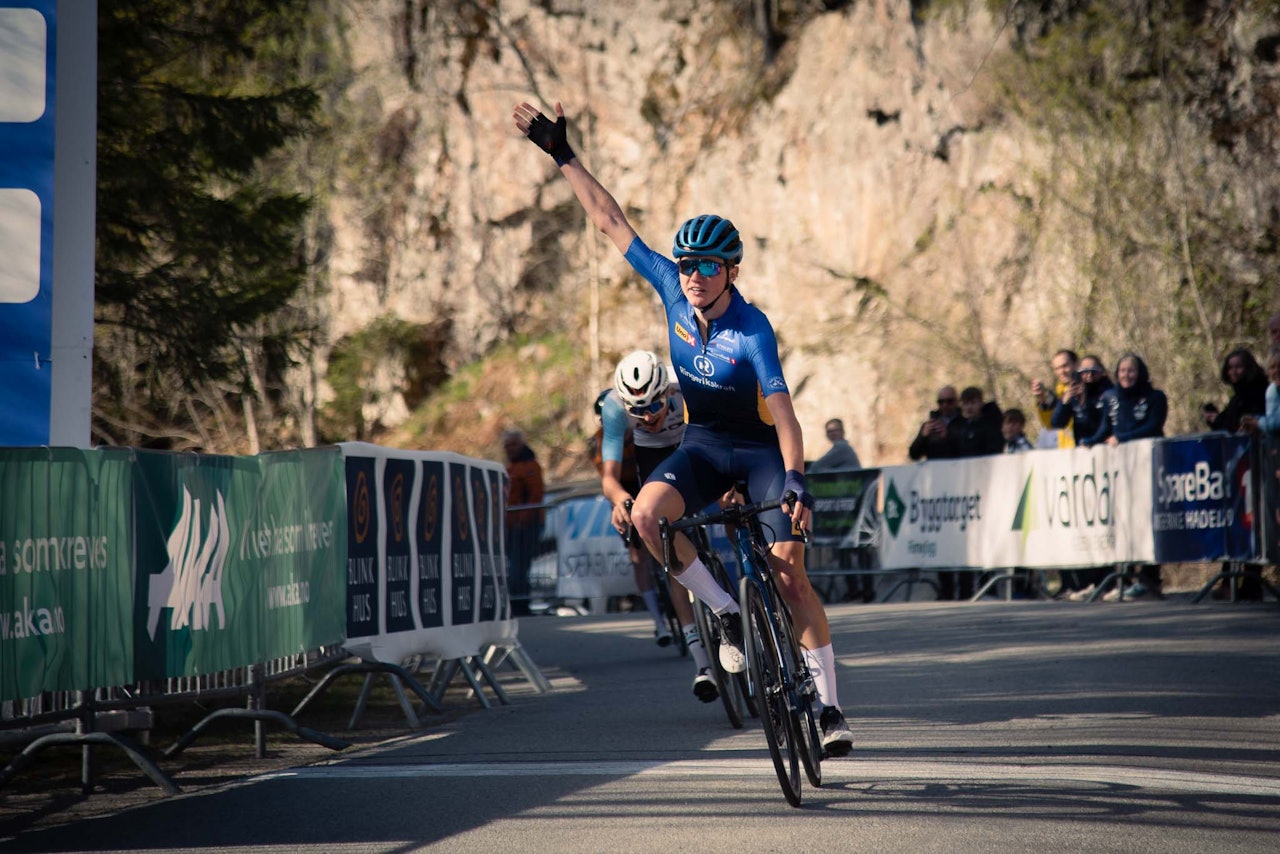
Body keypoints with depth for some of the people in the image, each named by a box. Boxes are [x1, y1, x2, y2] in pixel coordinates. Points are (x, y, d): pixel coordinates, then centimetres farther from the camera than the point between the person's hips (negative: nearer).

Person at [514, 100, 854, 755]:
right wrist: (562, 156, -7)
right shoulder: (672, 289, -11)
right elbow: (611, 222, -6)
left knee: (789, 573, -15)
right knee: (646, 512, -27)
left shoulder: (752, 331, -26)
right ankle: (727, 615, -8)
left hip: (761, 450, -4)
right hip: (703, 442, 4)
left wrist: (796, 479, -50)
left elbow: (781, 409, -35)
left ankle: (829, 706, -4)